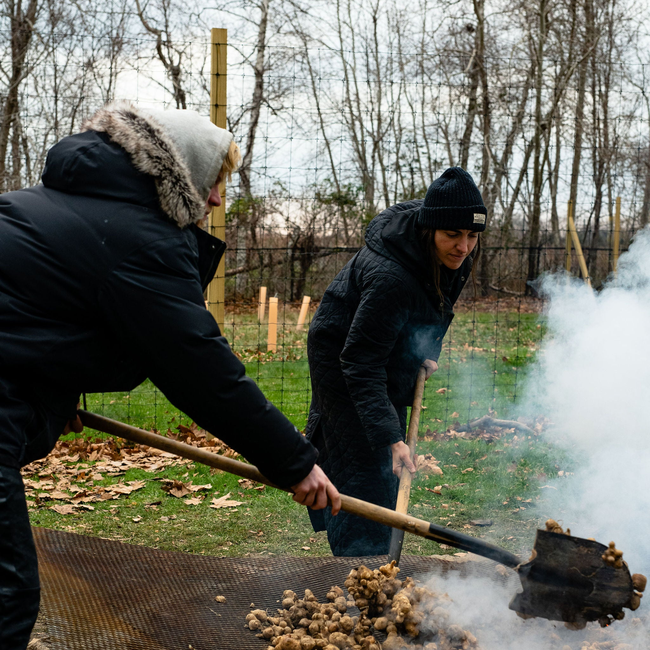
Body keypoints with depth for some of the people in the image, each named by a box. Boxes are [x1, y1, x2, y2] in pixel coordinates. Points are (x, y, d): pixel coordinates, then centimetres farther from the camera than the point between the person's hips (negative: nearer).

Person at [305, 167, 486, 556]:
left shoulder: (452, 259, -14)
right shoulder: (389, 277, -40)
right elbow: (361, 364, -40)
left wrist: (428, 353, -2)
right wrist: (390, 437, -46)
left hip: (389, 356, 9)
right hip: (342, 359, -9)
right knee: (368, 466, -12)